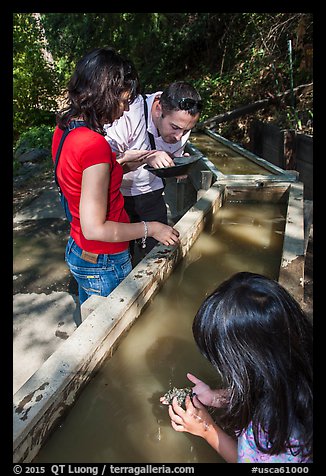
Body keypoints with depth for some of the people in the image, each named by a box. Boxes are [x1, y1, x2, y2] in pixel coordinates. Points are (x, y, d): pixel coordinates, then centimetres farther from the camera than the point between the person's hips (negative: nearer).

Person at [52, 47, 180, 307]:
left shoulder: (64, 128, -1)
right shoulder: (94, 144, -29)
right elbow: (95, 228, -29)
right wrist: (149, 229, -18)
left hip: (78, 250, 8)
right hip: (104, 264, -8)